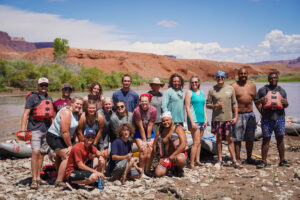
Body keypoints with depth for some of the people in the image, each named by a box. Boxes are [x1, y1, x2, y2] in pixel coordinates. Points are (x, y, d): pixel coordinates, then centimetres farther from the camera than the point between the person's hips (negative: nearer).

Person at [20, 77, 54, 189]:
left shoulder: (49, 99, 17)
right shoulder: (32, 97, -1)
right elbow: (25, 114, -7)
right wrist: (23, 130, -16)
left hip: (46, 130, 6)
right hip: (35, 129, -6)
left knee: (42, 153, 8)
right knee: (36, 152, -16)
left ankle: (38, 178, 16)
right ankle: (34, 180, -11)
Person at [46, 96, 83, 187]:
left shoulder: (76, 113, 6)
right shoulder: (66, 112, -23)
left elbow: (74, 129, 10)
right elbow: (65, 132, -25)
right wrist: (70, 146, -18)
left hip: (62, 138, 10)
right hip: (54, 137, -10)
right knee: (67, 157, -18)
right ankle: (58, 181, -14)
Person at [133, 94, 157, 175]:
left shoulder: (153, 110, -18)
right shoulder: (137, 110, -23)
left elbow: (150, 126, -14)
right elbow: (140, 127, -19)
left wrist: (148, 139, -12)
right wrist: (144, 140, -15)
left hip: (149, 132, 2)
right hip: (139, 132, -2)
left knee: (150, 150, -10)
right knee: (143, 150, -15)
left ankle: (147, 170, 3)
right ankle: (141, 170, -2)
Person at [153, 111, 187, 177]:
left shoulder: (178, 128, -9)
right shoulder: (159, 132, 4)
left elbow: (183, 144, -20)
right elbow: (154, 145, 12)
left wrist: (172, 156, -24)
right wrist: (161, 158, 0)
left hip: (179, 154, -4)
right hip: (166, 158, 4)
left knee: (179, 159, -40)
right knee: (158, 173, -18)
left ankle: (179, 169, -3)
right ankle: (171, 168, 14)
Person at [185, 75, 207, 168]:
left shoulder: (201, 92, 14)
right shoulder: (189, 92, -4)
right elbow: (187, 108, -9)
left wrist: (206, 119, 10)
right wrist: (192, 121, -15)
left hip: (202, 120, 7)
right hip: (194, 120, -6)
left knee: (199, 141, 11)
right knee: (196, 142, -10)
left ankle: (197, 160, 20)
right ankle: (192, 164, -5)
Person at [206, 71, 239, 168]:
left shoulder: (230, 89, 6)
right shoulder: (212, 90, 1)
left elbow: (234, 103, 9)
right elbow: (207, 104, 4)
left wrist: (236, 116, 3)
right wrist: (215, 106, -15)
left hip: (228, 118, 1)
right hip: (217, 118, 0)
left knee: (230, 139, 2)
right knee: (219, 139, 7)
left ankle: (234, 160, 8)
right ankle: (220, 160, 17)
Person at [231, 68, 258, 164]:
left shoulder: (252, 86, 10)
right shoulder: (233, 86, -4)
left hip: (250, 115, 4)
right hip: (239, 115, -4)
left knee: (250, 138, 9)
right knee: (237, 138, -1)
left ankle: (249, 158, 23)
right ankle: (237, 159, 9)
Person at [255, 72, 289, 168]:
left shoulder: (282, 90, 11)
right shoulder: (263, 90, 6)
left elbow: (285, 106, 14)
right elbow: (257, 102, 8)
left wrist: (286, 103, -9)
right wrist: (260, 101, -14)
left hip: (279, 118, 2)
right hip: (267, 119, -2)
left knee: (280, 139, 5)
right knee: (266, 139, 0)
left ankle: (282, 160, 15)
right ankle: (264, 161, 7)